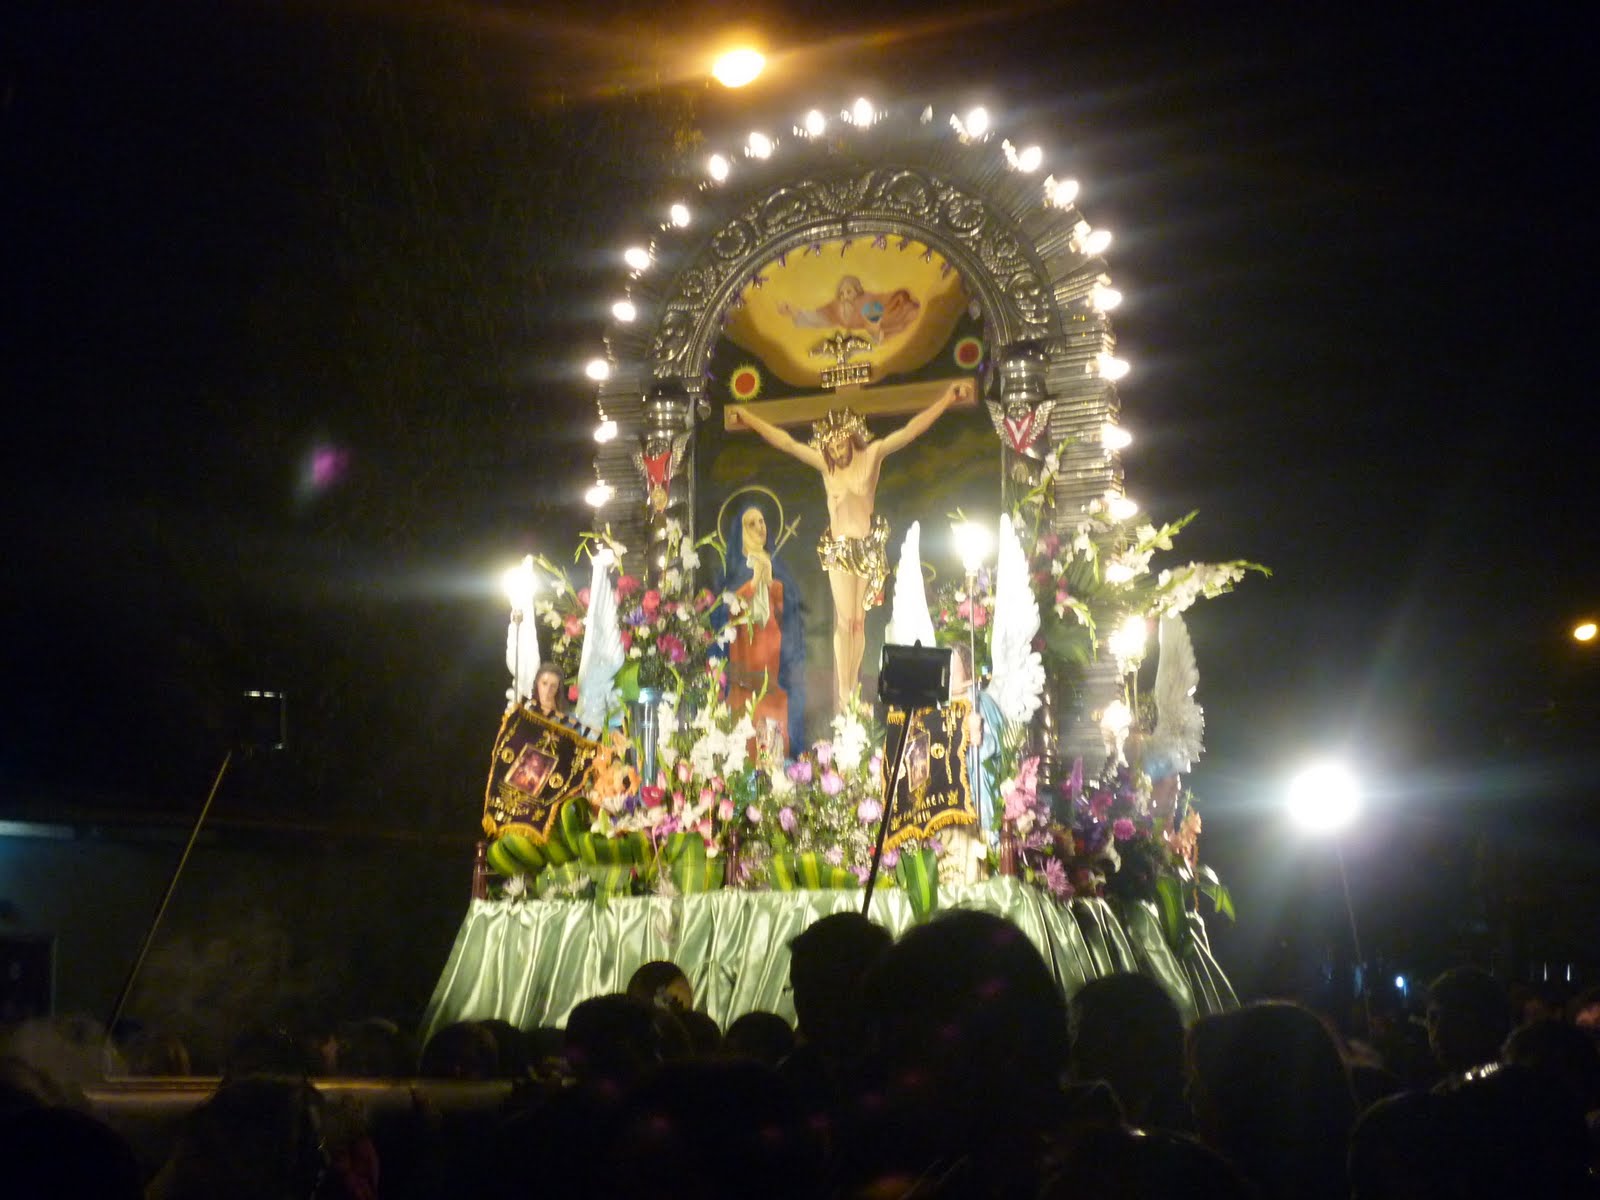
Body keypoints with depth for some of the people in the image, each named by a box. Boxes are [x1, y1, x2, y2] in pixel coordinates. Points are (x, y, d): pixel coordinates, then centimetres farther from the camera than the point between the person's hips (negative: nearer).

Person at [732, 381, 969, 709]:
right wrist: (750, 419, 6)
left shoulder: (872, 455, -4)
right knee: (845, 621, -7)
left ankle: (852, 690, 9)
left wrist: (947, 399, -15)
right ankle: (842, 693, -5)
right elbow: (785, 442, 5)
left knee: (858, 621, 4)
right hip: (838, 549, 0)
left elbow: (911, 430, -9)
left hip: (869, 547, 0)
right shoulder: (824, 462, 1)